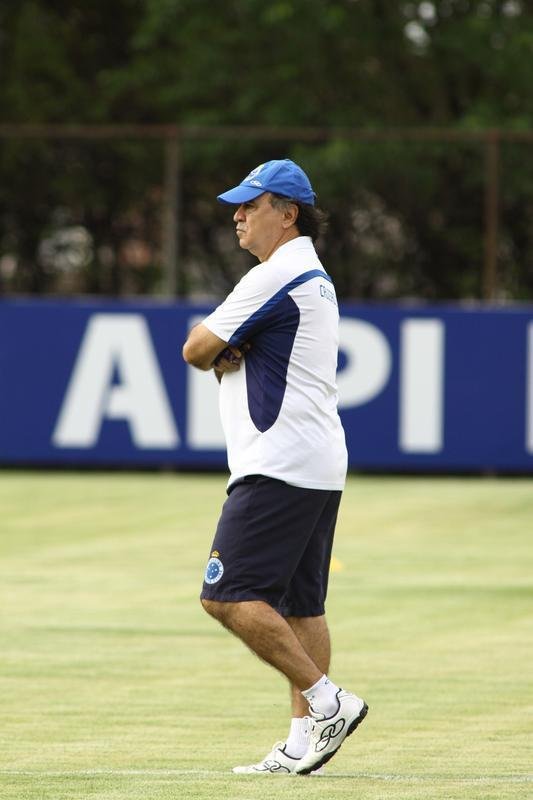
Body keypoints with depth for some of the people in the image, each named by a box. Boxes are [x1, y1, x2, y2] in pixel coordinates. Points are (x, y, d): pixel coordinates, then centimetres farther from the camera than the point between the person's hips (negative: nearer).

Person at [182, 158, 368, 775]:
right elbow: (215, 348, 21)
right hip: (320, 466, 11)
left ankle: (328, 701, -16)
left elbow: (196, 350, -10)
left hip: (281, 465, -11)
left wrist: (216, 351, 12)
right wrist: (227, 355, -1)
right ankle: (302, 743, 7)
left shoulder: (274, 278, -13)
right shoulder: (314, 279, 20)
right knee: (300, 605, 9)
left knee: (229, 595, -13)